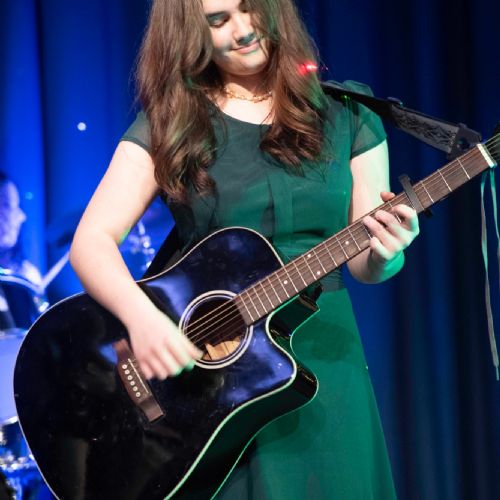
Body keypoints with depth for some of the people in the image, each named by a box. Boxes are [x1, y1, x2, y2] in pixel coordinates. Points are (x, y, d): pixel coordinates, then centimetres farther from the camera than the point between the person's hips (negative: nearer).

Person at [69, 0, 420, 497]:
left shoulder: (347, 119, 4)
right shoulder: (168, 125, -1)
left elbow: (363, 265, 6)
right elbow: (92, 240, -10)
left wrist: (385, 255, -18)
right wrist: (142, 317, -28)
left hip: (322, 357, 2)